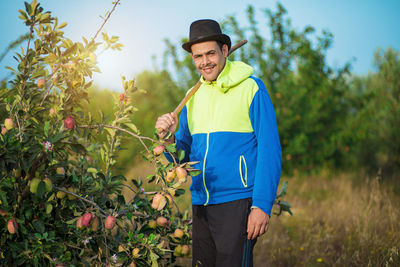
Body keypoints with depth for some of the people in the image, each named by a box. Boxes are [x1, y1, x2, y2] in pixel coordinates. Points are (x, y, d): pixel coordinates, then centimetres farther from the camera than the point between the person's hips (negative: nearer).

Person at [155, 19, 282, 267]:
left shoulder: (251, 88, -5)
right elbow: (184, 155, 16)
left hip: (237, 202, -6)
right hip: (201, 203, 6)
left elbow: (270, 151, -9)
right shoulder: (193, 96, 12)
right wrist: (170, 138, -6)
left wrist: (262, 205, -15)